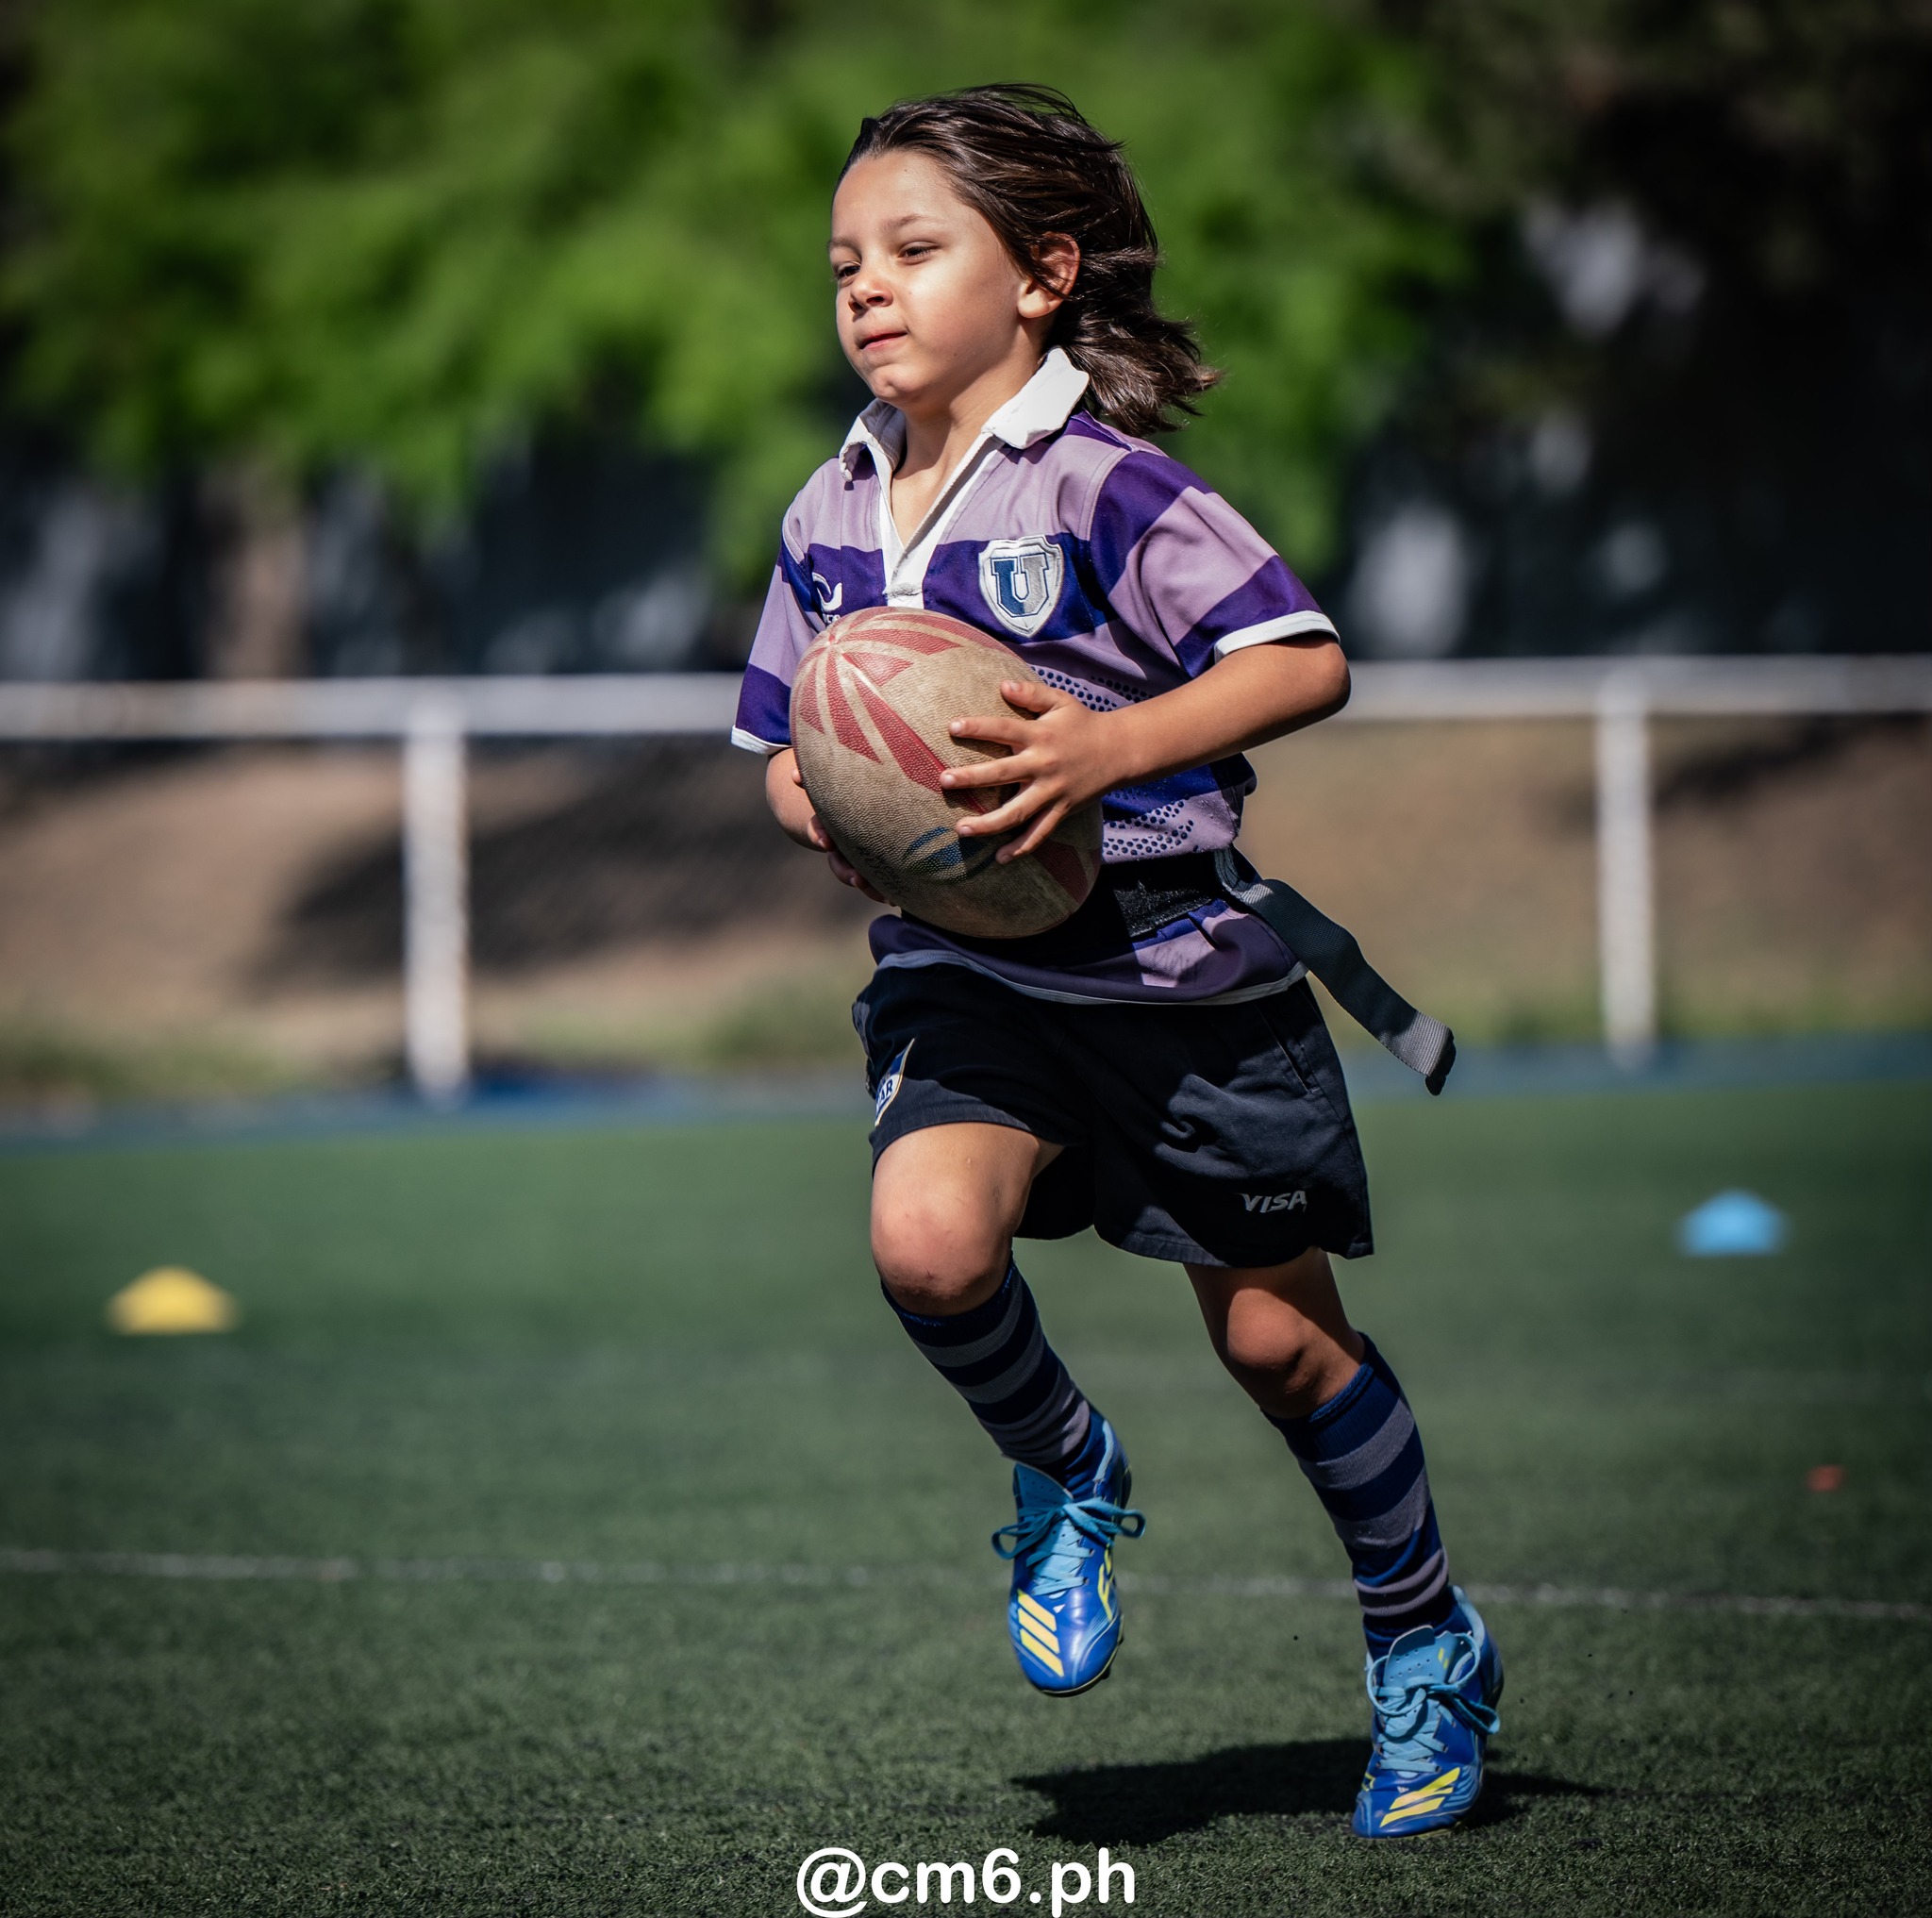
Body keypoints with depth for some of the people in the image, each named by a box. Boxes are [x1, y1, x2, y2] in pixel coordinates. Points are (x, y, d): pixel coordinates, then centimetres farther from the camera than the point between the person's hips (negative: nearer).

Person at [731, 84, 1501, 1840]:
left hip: (1177, 967, -4)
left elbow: (1308, 661, -18)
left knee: (1277, 1335, 5)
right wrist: (817, 809, -5)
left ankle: (1427, 1649, 27)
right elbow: (784, 742, 18)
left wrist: (1112, 747, -30)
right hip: (965, 972, 4)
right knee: (926, 1237, -25)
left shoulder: (1107, 489, -13)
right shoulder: (831, 519, 6)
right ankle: (1066, 1473, 6)